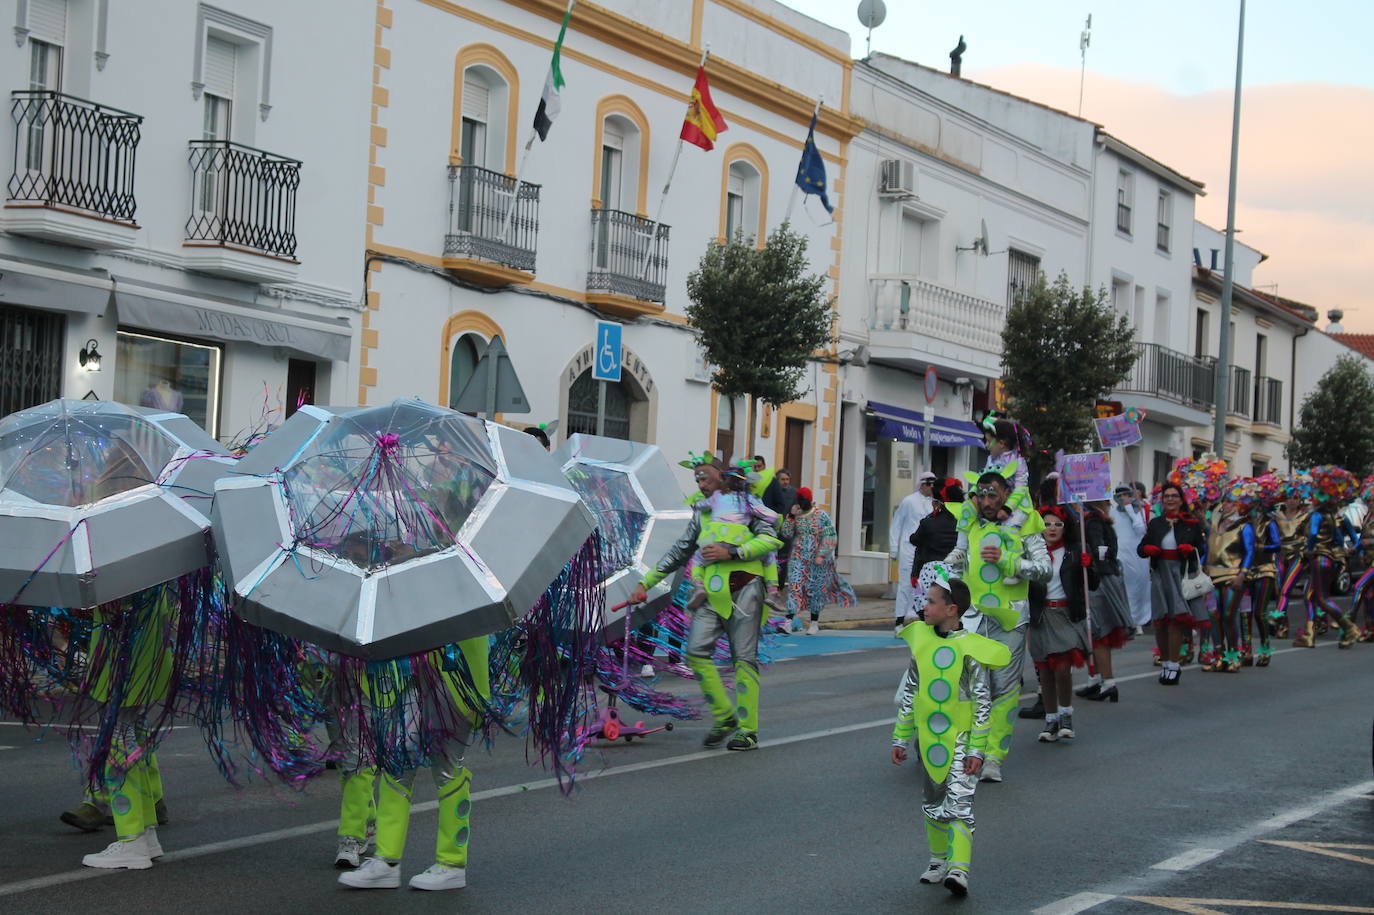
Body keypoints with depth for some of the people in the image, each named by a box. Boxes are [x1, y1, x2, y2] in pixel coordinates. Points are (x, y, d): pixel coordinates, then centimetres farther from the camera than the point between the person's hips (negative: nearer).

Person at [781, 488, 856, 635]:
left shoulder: (821, 515, -5)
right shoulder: (795, 517, 5)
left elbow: (830, 537, -8)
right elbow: (785, 534, -3)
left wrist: (821, 555, -15)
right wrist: (791, 517, -12)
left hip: (818, 561, -2)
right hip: (798, 559, 2)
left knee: (816, 590, 7)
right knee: (794, 586, -11)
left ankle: (814, 623, 18)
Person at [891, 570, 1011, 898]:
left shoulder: (970, 649, -12)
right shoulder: (921, 642, 2)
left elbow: (983, 703, -9)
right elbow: (908, 693, 11)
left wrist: (977, 749, -12)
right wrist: (900, 738, 11)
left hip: (961, 739, -5)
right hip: (928, 737, 5)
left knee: (958, 803, -13)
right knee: (932, 804, 14)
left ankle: (959, 869, -17)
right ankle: (939, 859, 29)